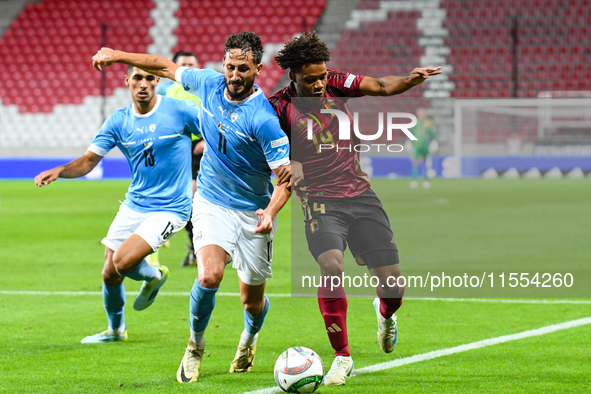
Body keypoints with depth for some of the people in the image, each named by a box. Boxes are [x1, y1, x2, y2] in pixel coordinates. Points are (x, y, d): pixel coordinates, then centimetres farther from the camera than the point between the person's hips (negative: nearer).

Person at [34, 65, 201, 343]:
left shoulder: (179, 111, -11)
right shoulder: (118, 122, 0)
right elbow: (89, 160, -3)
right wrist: (59, 171, -20)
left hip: (170, 208, -5)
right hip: (134, 204, 5)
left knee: (123, 261, -22)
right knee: (109, 274, 7)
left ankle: (155, 276, 13)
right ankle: (116, 329, 35)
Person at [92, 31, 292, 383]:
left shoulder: (264, 119, -23)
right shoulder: (209, 84, -8)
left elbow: (286, 176, -20)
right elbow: (167, 67, 11)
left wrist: (271, 212, -37)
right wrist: (117, 56, 15)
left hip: (254, 213, -2)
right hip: (212, 204, 2)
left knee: (253, 301, 9)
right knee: (209, 276, -24)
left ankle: (250, 338, 46)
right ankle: (195, 347, 1)